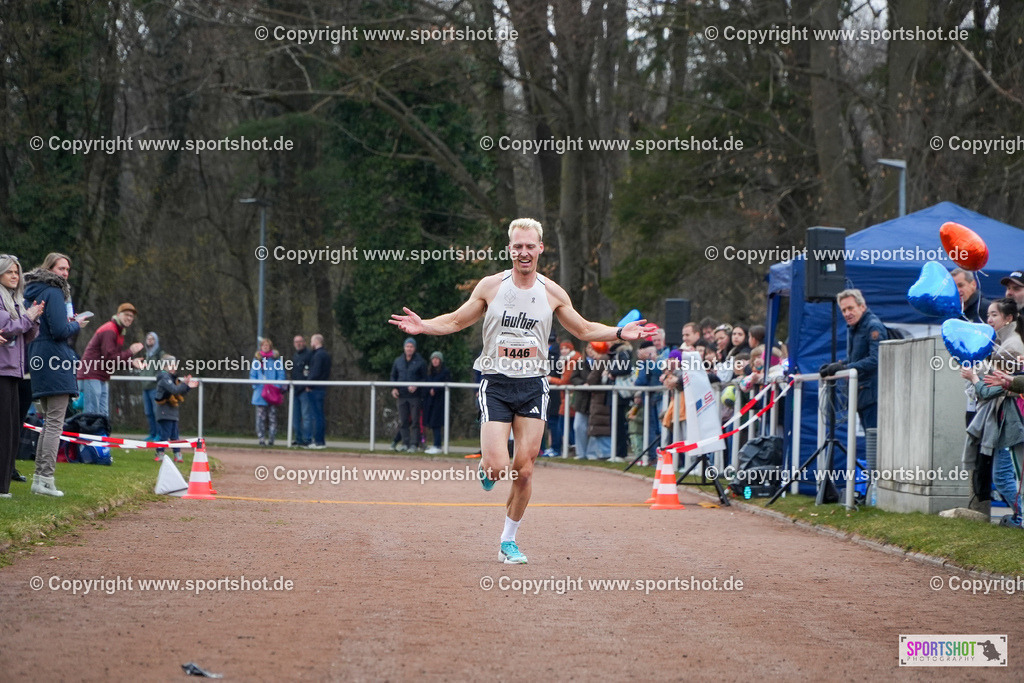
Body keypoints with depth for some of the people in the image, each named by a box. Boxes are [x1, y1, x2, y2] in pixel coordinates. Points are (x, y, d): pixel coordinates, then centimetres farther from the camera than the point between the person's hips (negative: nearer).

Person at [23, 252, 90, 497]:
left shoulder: (33, 293, 16)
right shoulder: (54, 293, -12)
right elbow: (59, 331, -20)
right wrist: (76, 325, 0)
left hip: (38, 362, 9)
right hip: (55, 361, -9)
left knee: (49, 421, 16)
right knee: (55, 423, -8)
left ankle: (39, 476, 15)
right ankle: (46, 478, -13)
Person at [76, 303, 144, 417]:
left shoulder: (119, 332, 17)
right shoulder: (109, 331, -15)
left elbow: (116, 357, 18)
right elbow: (109, 358, -22)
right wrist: (130, 352, -14)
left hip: (103, 378, 10)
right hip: (91, 375, -10)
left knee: (104, 414, 7)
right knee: (93, 413, -13)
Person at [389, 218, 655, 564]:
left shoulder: (552, 293, 3)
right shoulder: (491, 286, -2)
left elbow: (584, 330, 17)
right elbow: (456, 321, 7)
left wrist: (620, 333, 3)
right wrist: (422, 326, -10)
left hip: (533, 388, 2)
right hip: (496, 385, -2)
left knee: (524, 471, -1)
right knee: (498, 467, -15)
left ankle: (508, 541, 15)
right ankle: (485, 468, 23)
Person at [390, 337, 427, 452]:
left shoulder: (420, 362, 0)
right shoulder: (398, 361, 12)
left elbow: (424, 378, 1)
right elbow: (393, 376, 19)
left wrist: (416, 386, -16)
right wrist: (394, 388, 2)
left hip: (415, 396, -4)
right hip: (401, 395, 4)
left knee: (415, 421, -4)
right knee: (403, 421, 4)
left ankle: (414, 444, -1)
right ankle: (405, 443, 10)